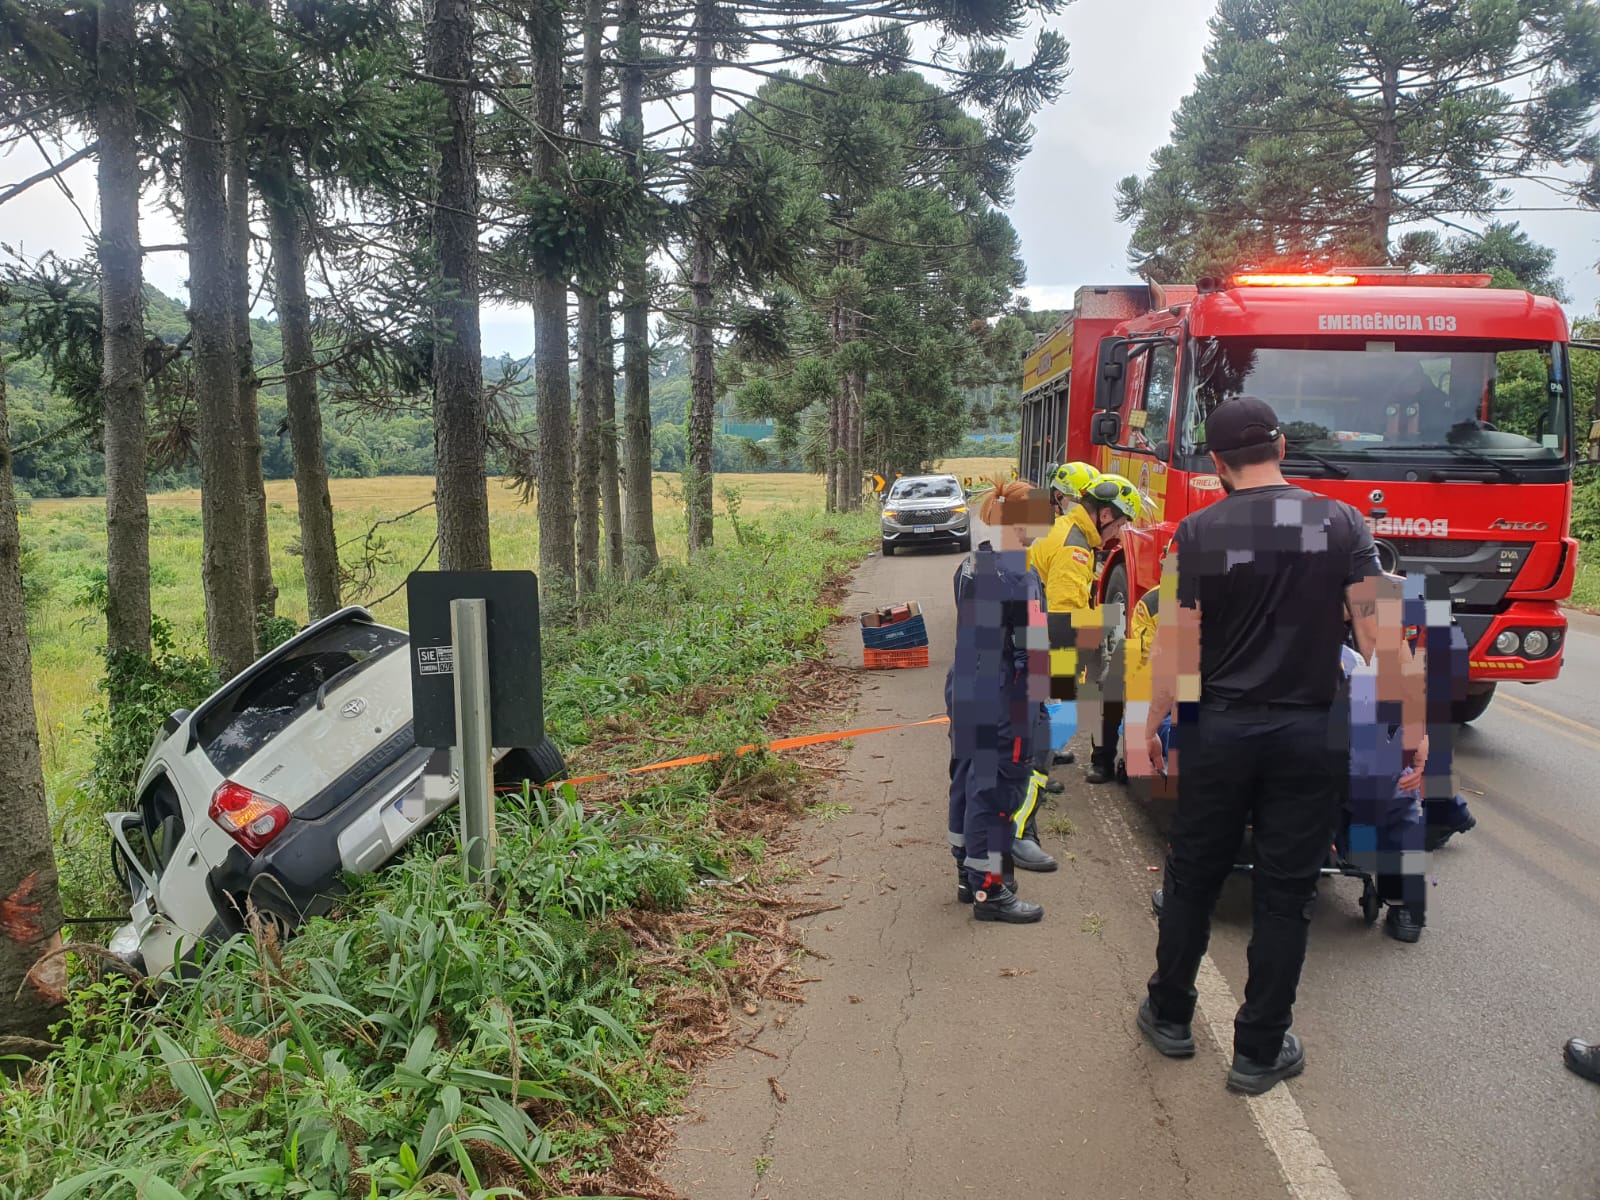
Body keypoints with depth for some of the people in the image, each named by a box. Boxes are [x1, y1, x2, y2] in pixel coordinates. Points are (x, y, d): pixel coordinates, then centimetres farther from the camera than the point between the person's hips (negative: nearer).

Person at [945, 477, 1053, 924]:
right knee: (996, 790, 0)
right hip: (1002, 704, -9)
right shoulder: (1017, 574, -20)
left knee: (968, 781, 17)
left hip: (965, 696, 9)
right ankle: (989, 891, 10)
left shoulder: (969, 566, 9)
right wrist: (1036, 696, -9)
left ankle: (968, 874, 31)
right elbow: (1034, 644, -20)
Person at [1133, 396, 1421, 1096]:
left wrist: (1154, 724, 5)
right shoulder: (1340, 522, -3)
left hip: (1219, 729, 0)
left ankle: (1170, 1016, 31)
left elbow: (1175, 644, -6)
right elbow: (1378, 632, -6)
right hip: (1311, 734, 1)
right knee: (1285, 894, 10)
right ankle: (1259, 1052, 19)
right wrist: (1410, 724, 1)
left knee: (1193, 875, 15)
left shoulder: (1197, 532, -7)